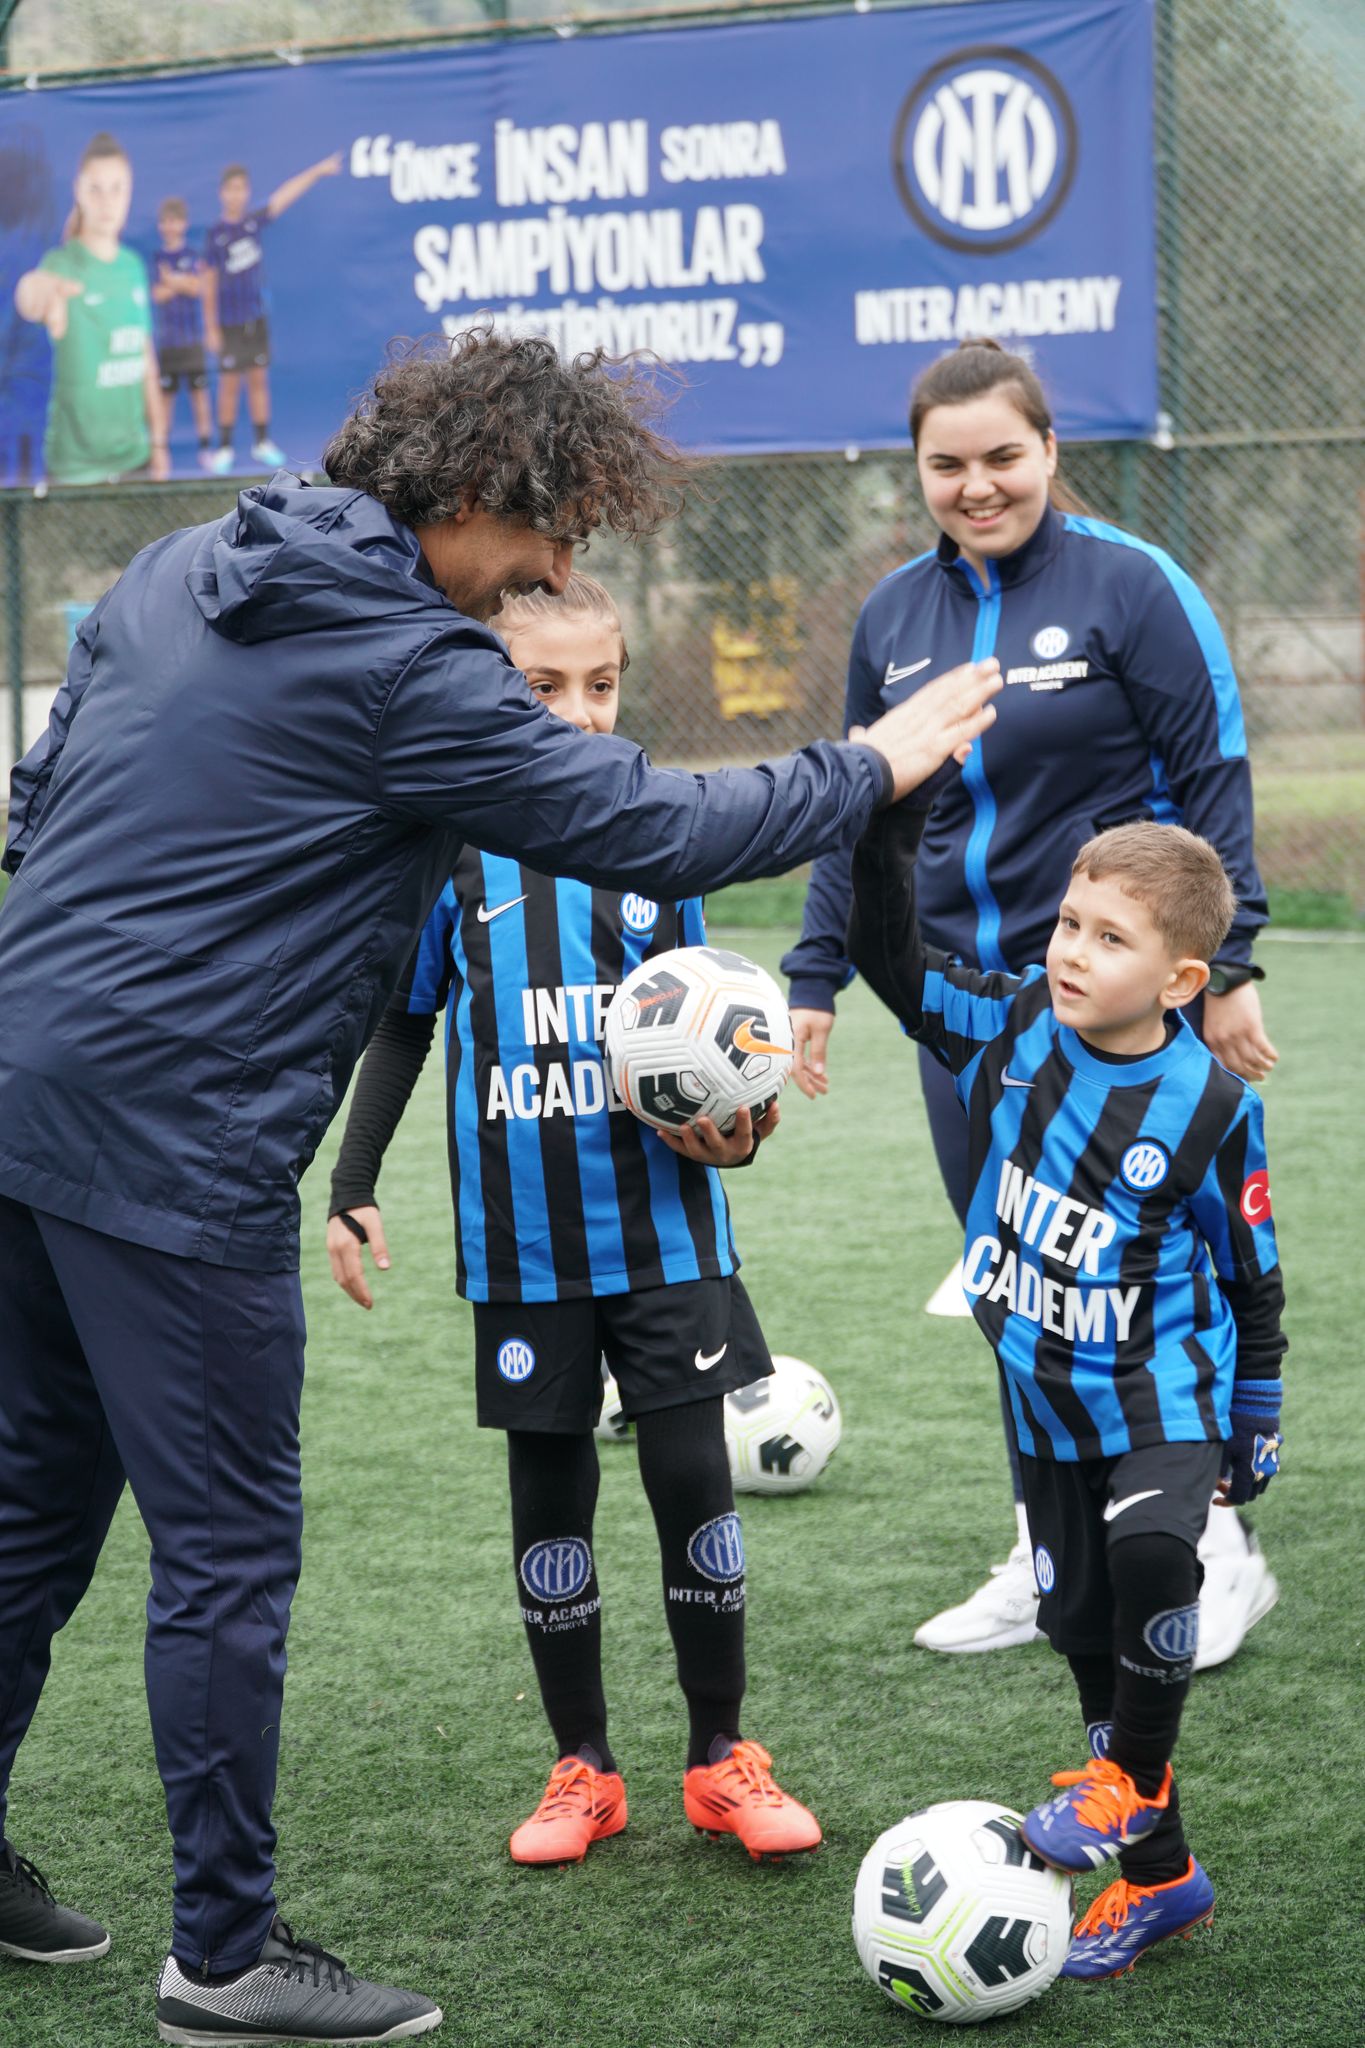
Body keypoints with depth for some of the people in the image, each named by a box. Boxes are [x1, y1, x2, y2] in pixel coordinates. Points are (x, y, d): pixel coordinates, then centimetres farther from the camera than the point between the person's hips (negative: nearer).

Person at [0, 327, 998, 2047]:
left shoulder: (169, 577, 12)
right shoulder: (407, 674, -13)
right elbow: (653, 832, -10)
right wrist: (873, 766, 2)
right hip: (174, 1152, -9)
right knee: (228, 1548, 0)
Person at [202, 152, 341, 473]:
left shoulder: (255, 221, 2)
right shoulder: (216, 233, -5)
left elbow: (284, 196, -3)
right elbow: (209, 282, -3)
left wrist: (317, 171, -9)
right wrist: (211, 327, -3)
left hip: (257, 317, 3)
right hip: (229, 322, -3)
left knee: (259, 378, 6)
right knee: (229, 383, 0)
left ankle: (262, 443, 14)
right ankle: (224, 449, 7)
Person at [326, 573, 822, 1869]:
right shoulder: (453, 846, -1)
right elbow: (403, 1022, 8)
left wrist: (733, 1124, -10)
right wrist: (352, 1188, 5)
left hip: (662, 1227, 0)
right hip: (523, 1239, 0)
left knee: (693, 1474, 0)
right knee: (549, 1492, 8)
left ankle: (721, 1758, 15)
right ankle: (582, 1769, 21)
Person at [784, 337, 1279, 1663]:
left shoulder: (1131, 586, -7)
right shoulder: (892, 614, 9)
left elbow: (1212, 784, -7)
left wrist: (1227, 967, -11)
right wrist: (817, 977, 13)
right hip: (965, 1001, 5)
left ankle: (1215, 1550, 12)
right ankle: (1044, 1564, 18)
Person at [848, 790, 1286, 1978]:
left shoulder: (1209, 1106, -16)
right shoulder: (1010, 1028, -7)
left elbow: (1253, 1279, -5)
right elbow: (892, 960, -3)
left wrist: (1253, 1440, 0)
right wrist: (892, 831, -17)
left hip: (1163, 1391, -5)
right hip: (1049, 1403, 5)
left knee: (1152, 1552, -31)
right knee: (1079, 1618, 9)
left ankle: (1134, 1779, -7)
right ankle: (1159, 1874, 23)